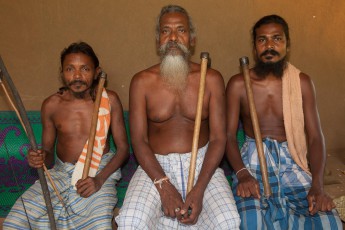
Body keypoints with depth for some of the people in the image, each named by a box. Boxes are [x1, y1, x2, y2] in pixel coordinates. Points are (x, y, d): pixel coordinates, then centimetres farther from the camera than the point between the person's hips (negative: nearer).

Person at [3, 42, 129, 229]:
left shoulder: (109, 100, -6)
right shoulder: (51, 105, 0)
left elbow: (123, 148, -2)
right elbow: (47, 153, 10)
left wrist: (100, 179, -17)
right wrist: (39, 158, -16)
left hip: (100, 172, -2)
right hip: (60, 173, 2)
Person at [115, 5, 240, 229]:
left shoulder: (212, 79, 0)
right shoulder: (142, 82, 0)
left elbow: (218, 138, -4)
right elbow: (139, 140, -4)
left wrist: (199, 190, -17)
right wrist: (164, 186, -18)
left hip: (202, 163, 1)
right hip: (156, 165, 0)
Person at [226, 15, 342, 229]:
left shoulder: (302, 82, 3)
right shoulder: (238, 84, -1)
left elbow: (315, 136, -1)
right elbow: (228, 135, -4)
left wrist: (317, 184, -17)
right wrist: (242, 174, -24)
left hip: (292, 161, 3)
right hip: (253, 160, -2)